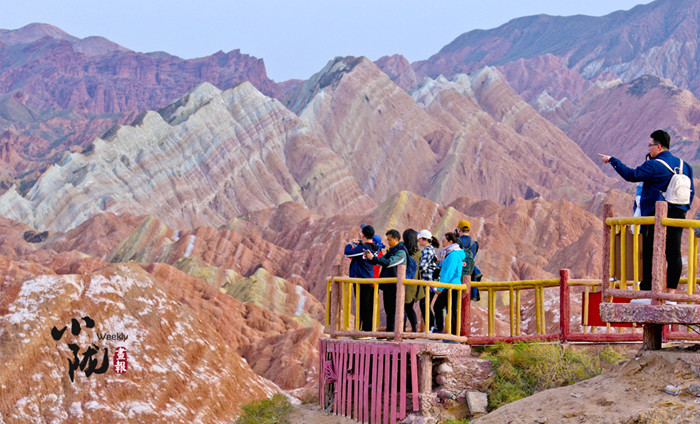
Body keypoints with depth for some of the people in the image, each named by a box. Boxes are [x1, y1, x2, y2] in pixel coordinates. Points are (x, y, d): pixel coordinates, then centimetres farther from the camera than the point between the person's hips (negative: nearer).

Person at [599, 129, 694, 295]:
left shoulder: (654, 166, -11)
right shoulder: (683, 165, 11)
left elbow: (631, 175, -8)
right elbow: (691, 191, 14)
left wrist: (612, 160, 2)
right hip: (678, 215, 6)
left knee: (648, 253, 1)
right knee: (673, 253, 3)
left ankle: (646, 291, 1)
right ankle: (671, 291, 0)